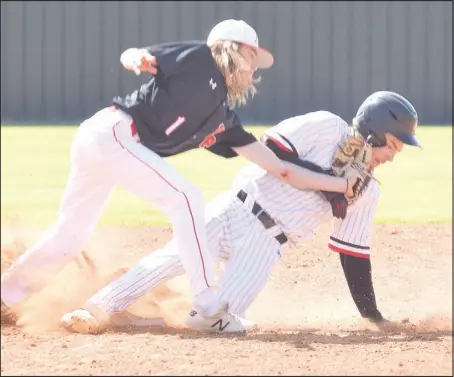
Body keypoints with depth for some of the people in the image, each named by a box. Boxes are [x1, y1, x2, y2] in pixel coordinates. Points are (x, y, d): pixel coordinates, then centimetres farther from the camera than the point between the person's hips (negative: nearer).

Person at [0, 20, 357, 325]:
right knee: (186, 198, -12)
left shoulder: (224, 121, 18)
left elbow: (279, 168, 16)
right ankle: (208, 306, -12)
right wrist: (136, 59, -34)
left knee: (69, 239, 15)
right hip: (113, 132, -9)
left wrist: (343, 184, 16)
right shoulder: (200, 59, 0)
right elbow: (135, 56, -9)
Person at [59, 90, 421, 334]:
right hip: (237, 211, -3)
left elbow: (354, 256, 12)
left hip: (265, 244, 3)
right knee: (175, 257, -25)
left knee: (218, 319, -20)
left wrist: (374, 317, 8)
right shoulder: (326, 128, -4)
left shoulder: (366, 193, 9)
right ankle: (99, 310, -17)